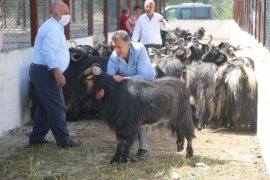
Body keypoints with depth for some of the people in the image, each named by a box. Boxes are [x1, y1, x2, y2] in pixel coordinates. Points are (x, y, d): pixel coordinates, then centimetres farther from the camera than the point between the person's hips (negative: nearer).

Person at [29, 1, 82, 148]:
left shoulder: (54, 26, 18)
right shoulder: (53, 28, -16)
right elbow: (47, 52, -26)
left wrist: (56, 72, 24)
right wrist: (57, 72, -27)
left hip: (41, 71, 11)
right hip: (45, 72, -11)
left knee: (44, 107, 16)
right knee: (56, 106, -6)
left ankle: (36, 137, 21)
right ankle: (63, 140, -2)